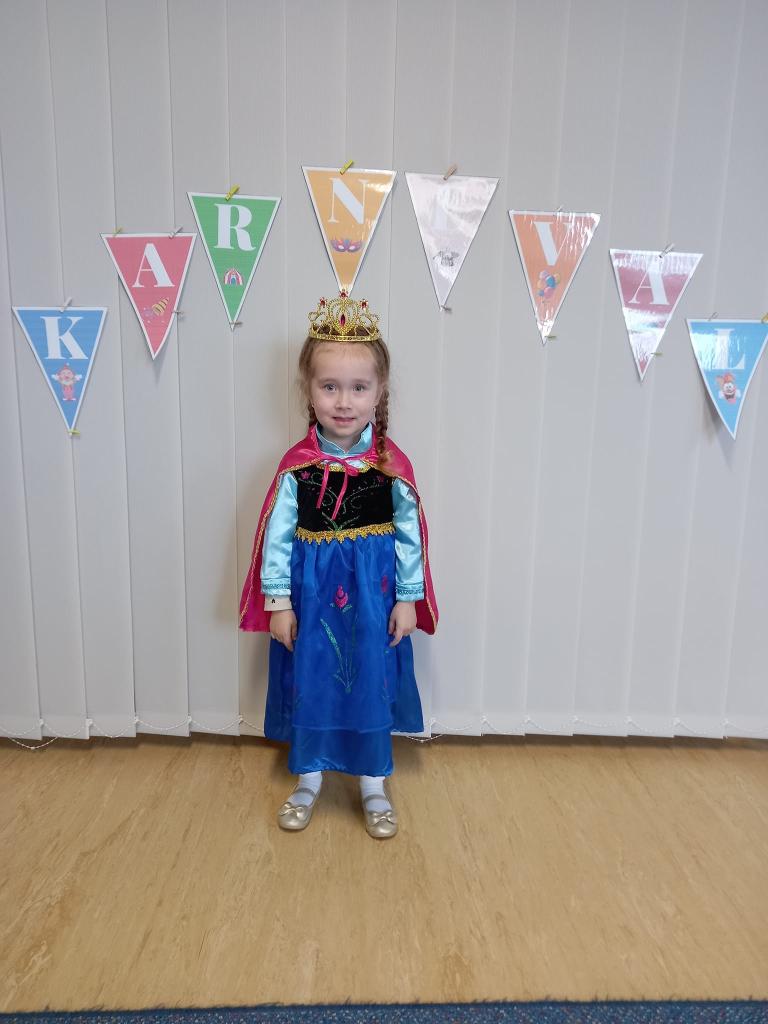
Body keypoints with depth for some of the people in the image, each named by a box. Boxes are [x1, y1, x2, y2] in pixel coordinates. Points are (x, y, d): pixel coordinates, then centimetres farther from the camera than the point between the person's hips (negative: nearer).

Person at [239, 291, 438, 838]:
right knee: (310, 686, 14)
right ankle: (309, 780, 38)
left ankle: (374, 786, 34)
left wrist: (409, 598, -2)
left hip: (374, 594, 0)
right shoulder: (296, 466, -9)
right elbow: (277, 536, -5)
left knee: (371, 686, 12)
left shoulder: (393, 464, -9)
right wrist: (278, 601, -5)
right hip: (311, 593, 1)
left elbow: (410, 536, -3)